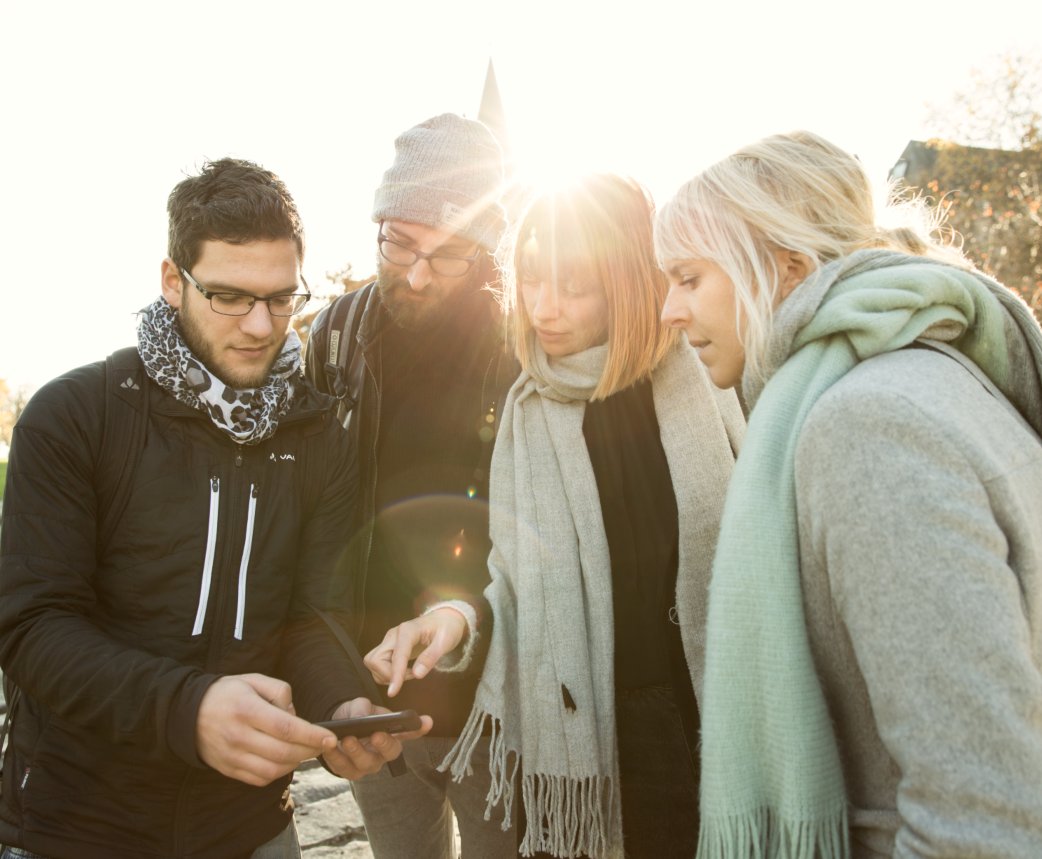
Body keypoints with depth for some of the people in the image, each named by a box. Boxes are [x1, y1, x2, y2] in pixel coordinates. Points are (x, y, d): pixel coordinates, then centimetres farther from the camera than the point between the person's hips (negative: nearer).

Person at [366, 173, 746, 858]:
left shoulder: (707, 381, -5)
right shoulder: (530, 409, 0)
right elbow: (519, 582, 1)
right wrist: (460, 618, -19)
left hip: (715, 723, -1)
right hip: (578, 736, 1)